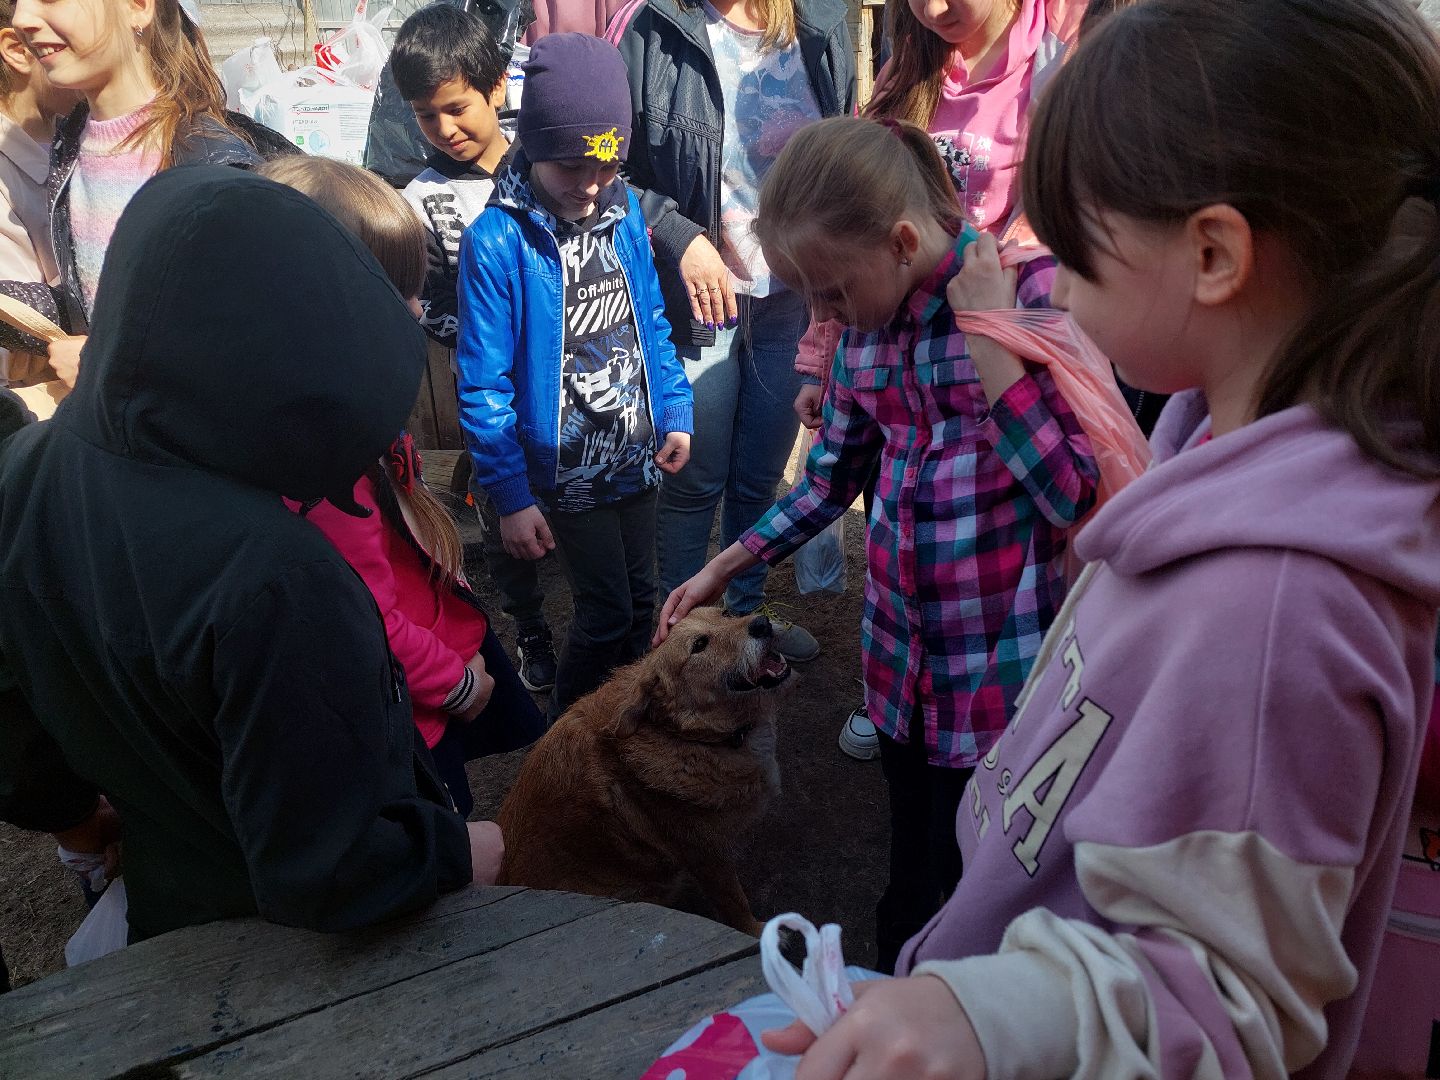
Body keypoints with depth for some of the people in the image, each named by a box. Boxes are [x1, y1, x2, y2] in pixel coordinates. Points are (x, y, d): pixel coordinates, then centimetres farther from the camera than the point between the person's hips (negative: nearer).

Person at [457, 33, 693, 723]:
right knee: (606, 611, 3)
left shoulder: (622, 210, -1)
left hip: (636, 455, 6)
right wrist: (510, 497, -15)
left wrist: (675, 413, 5)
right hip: (568, 472, -6)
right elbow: (484, 386, -16)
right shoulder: (496, 241, -19)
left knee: (641, 598, 16)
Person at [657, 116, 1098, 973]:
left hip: (1005, 670, -5)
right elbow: (834, 475, 17)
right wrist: (723, 569, 15)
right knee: (914, 881, 21)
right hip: (905, 659, 6)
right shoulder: (867, 322, 4)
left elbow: (1073, 493, -20)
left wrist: (987, 330, -22)